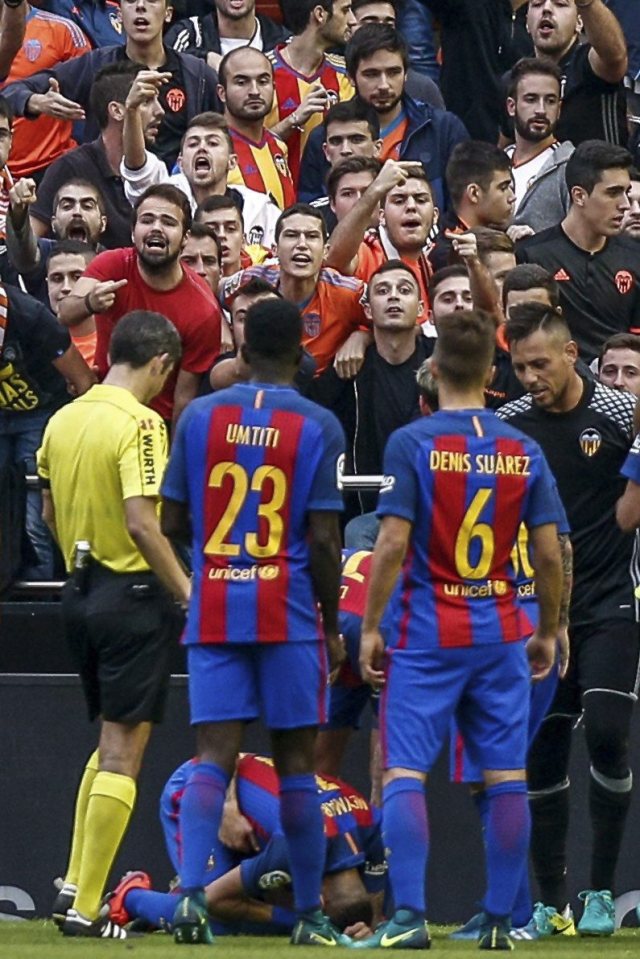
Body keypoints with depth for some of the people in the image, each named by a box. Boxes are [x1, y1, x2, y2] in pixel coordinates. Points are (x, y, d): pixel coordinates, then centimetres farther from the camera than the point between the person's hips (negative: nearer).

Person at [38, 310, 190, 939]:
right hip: (133, 593, -8)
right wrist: (188, 593, -18)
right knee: (123, 751, -3)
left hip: (79, 589, 8)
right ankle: (85, 908, -5)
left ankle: (74, 884, 17)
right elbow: (141, 522, -23)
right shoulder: (139, 424, -16)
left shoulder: (63, 420, 8)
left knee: (111, 741, 21)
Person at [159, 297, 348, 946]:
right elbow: (323, 540, -7)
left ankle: (191, 891, -20)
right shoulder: (318, 427, -4)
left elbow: (171, 521, 5)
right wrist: (331, 626, 3)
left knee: (213, 756, -1)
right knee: (295, 764, 6)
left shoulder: (200, 416, 3)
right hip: (289, 612, -2)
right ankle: (309, 916, 11)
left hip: (212, 611, 2)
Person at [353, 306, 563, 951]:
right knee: (505, 777, 7)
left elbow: (393, 545, -13)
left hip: (426, 631, -3)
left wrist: (370, 627, -5)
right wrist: (548, 631, 16)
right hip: (500, 631, 3)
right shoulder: (524, 451, 3)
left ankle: (408, 916, -13)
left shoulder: (410, 444, -7)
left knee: (404, 772, -3)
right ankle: (499, 918, 8)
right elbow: (549, 554, 3)